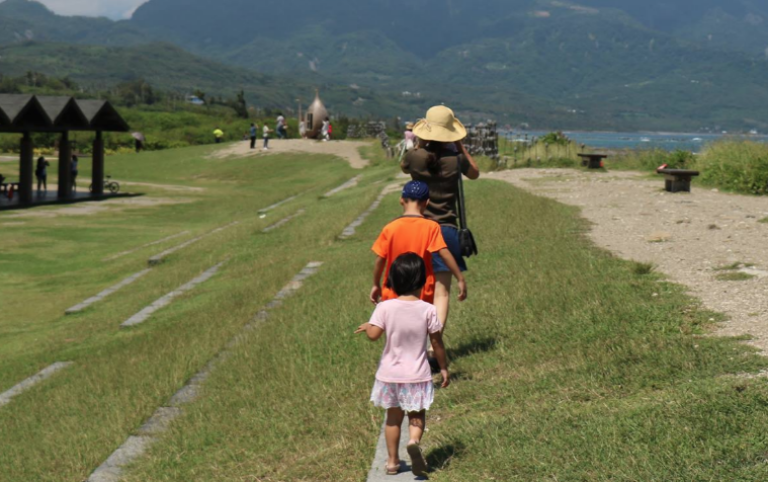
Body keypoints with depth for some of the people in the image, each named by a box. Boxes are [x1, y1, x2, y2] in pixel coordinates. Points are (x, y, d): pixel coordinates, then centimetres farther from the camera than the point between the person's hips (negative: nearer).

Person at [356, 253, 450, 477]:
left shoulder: (385, 308, -11)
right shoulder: (427, 310, -9)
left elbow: (373, 334, -17)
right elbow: (437, 343, -4)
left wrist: (366, 326, 5)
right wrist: (444, 368, 7)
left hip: (390, 374, 1)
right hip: (418, 375, -1)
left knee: (393, 417, 16)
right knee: (417, 416, 12)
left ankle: (392, 461, 21)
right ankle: (414, 440, -18)